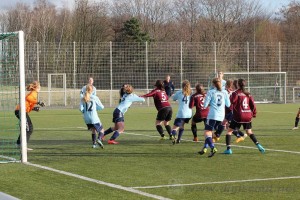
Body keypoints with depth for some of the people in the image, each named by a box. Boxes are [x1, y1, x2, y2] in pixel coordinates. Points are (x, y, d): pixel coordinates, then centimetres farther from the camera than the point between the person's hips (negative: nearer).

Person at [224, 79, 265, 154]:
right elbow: (253, 105, 7)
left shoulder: (236, 93, -9)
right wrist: (254, 114, 18)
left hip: (238, 116, -5)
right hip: (248, 116, 5)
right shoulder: (248, 94, 7)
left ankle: (228, 149, 0)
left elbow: (232, 101, -21)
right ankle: (258, 145, 3)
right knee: (249, 132, 20)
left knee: (229, 131, 8)